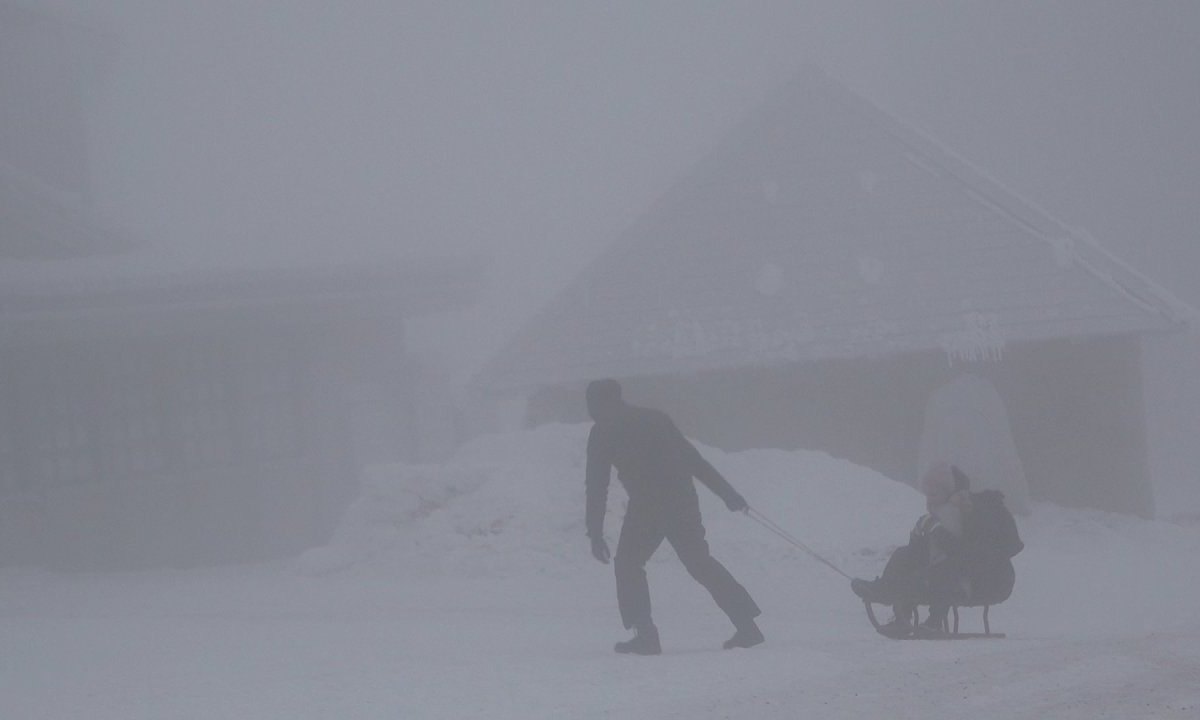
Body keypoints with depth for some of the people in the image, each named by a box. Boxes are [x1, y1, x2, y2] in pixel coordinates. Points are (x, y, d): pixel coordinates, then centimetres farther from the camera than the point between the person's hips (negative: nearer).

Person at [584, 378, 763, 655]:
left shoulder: (603, 432, 7)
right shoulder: (656, 418, 21)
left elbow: (597, 484, 2)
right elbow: (695, 459, 20)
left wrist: (595, 533, 3)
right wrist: (727, 491, 22)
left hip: (646, 505, -5)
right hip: (683, 499, 5)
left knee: (628, 563, 12)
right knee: (700, 562, 15)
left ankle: (645, 634, -1)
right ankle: (747, 624, 9)